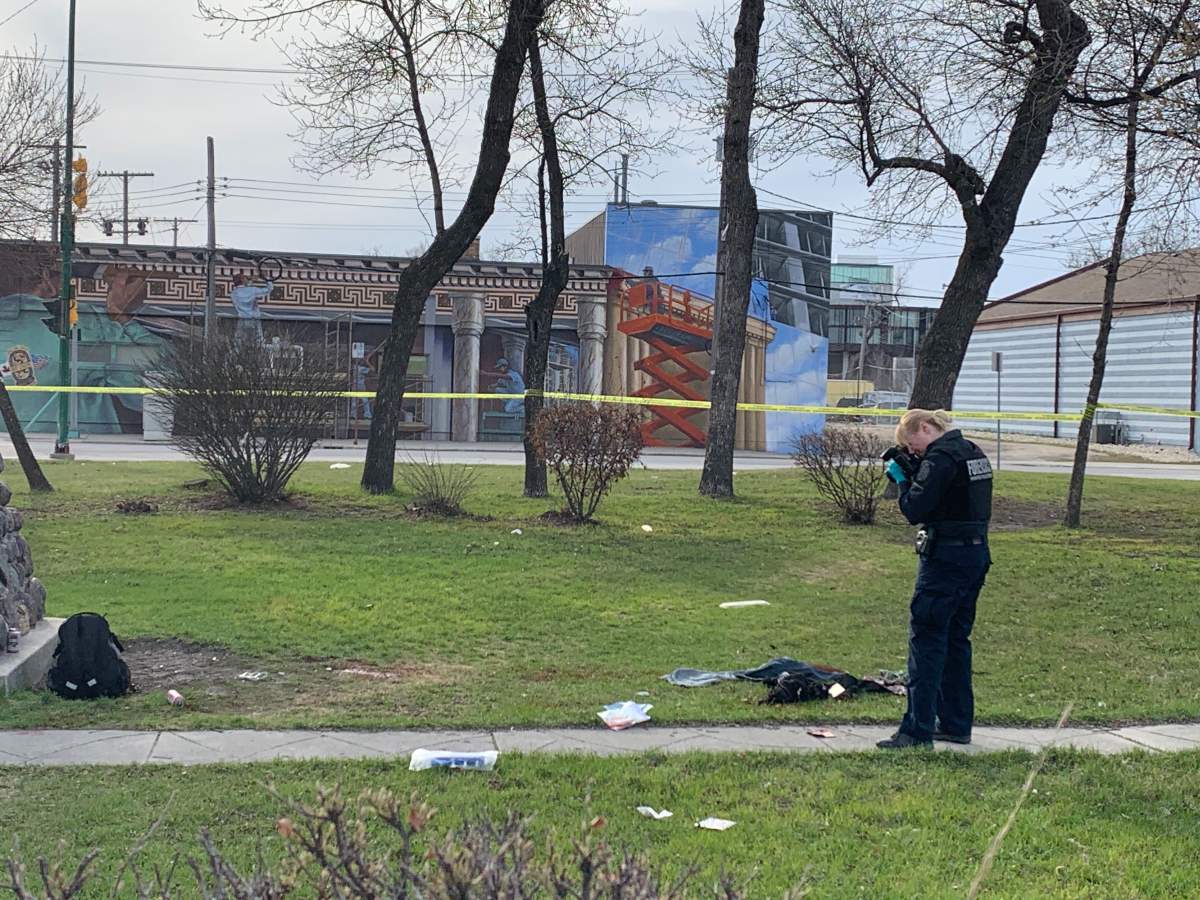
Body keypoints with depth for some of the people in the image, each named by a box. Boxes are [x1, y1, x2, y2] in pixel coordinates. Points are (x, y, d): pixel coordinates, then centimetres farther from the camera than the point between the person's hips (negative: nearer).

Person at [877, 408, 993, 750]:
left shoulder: (940, 458, -16)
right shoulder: (974, 453, 14)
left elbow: (915, 510, -19)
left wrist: (901, 479, -2)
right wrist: (911, 474, 10)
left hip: (946, 558, -10)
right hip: (977, 553, 10)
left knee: (926, 640, -7)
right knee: (956, 639, 16)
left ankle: (918, 731, -8)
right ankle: (956, 724, 22)